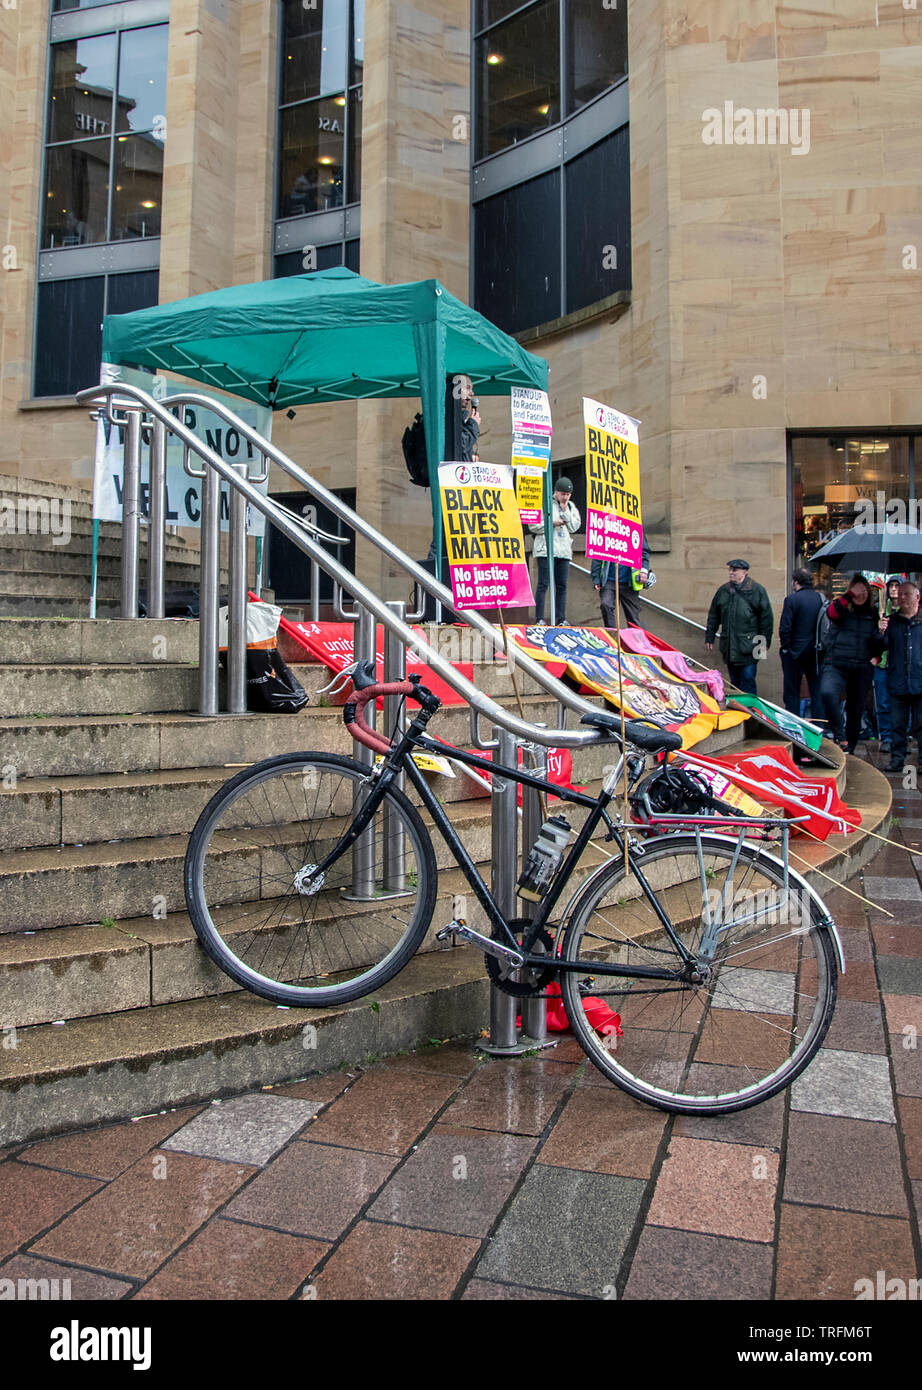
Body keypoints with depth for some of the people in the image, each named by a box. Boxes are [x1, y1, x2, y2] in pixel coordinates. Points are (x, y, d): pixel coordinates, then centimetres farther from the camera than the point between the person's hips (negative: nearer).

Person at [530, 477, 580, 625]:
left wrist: (565, 511, -1)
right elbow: (533, 526, -5)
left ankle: (561, 619, 11)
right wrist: (552, 523, -12)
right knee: (543, 584, -7)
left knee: (562, 586, 6)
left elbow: (574, 527, 7)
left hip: (564, 551, 5)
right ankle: (539, 619, -7)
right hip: (546, 550, -5)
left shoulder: (571, 507, 17)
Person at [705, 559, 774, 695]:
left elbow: (766, 617, -2)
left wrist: (765, 641, -4)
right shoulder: (723, 590, 11)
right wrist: (709, 638, 13)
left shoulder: (757, 590, -3)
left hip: (748, 646, -5)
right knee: (734, 681, 12)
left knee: (747, 680, -7)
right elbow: (713, 616, 16)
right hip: (729, 646, 5)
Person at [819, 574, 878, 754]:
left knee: (856, 710, 9)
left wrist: (876, 656, 0)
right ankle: (832, 728, -9)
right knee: (827, 693, -31)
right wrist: (850, 595, -30)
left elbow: (877, 643, 20)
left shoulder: (873, 614, 13)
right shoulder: (842, 609, 3)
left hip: (862, 668, 4)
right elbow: (832, 612, -22)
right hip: (836, 664, -4)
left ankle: (849, 747, 24)